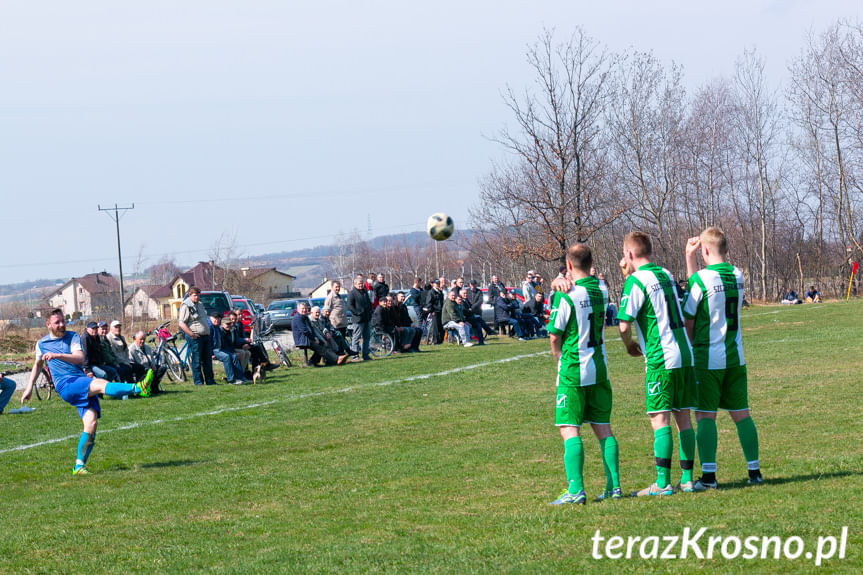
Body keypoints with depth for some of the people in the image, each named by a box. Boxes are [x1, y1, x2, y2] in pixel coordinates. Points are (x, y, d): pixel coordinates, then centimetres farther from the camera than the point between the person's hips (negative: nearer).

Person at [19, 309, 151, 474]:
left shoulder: (72, 337, 11)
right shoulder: (41, 344, 14)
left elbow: (80, 358, -7)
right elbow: (38, 365, 34)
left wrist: (56, 355, -20)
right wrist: (29, 387, 36)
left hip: (83, 384, 3)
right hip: (65, 386, -3)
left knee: (91, 424, -14)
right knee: (101, 384, -30)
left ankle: (79, 465, -6)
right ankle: (137, 388, -47)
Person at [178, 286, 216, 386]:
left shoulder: (200, 305, 17)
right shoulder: (186, 306, -10)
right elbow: (181, 323, -17)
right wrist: (192, 334, -22)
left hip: (205, 336, 8)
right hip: (195, 337, -8)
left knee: (208, 360, 11)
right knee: (196, 361, -5)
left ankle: (210, 380, 17)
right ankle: (198, 381, -1)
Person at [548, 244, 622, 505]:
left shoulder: (566, 296, -14)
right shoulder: (601, 290, 2)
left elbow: (554, 336, -8)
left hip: (574, 372, -6)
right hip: (600, 370, 6)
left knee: (570, 430, -5)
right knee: (603, 429, 11)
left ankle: (576, 490, -14)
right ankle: (614, 486, 9)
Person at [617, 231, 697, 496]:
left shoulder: (636, 281, -9)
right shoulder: (666, 275, 14)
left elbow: (624, 324, -14)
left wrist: (630, 346, 7)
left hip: (661, 359, -7)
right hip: (685, 354, 7)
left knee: (659, 419, -6)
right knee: (683, 416, 9)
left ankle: (663, 483, -9)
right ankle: (687, 478, 11)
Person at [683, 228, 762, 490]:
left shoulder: (701, 279, -13)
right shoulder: (737, 275, 5)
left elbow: (687, 321, -8)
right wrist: (690, 257, 15)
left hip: (708, 358, -5)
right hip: (736, 357, 5)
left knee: (705, 416, -4)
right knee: (741, 414, 11)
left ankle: (708, 475, -10)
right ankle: (754, 470, 13)